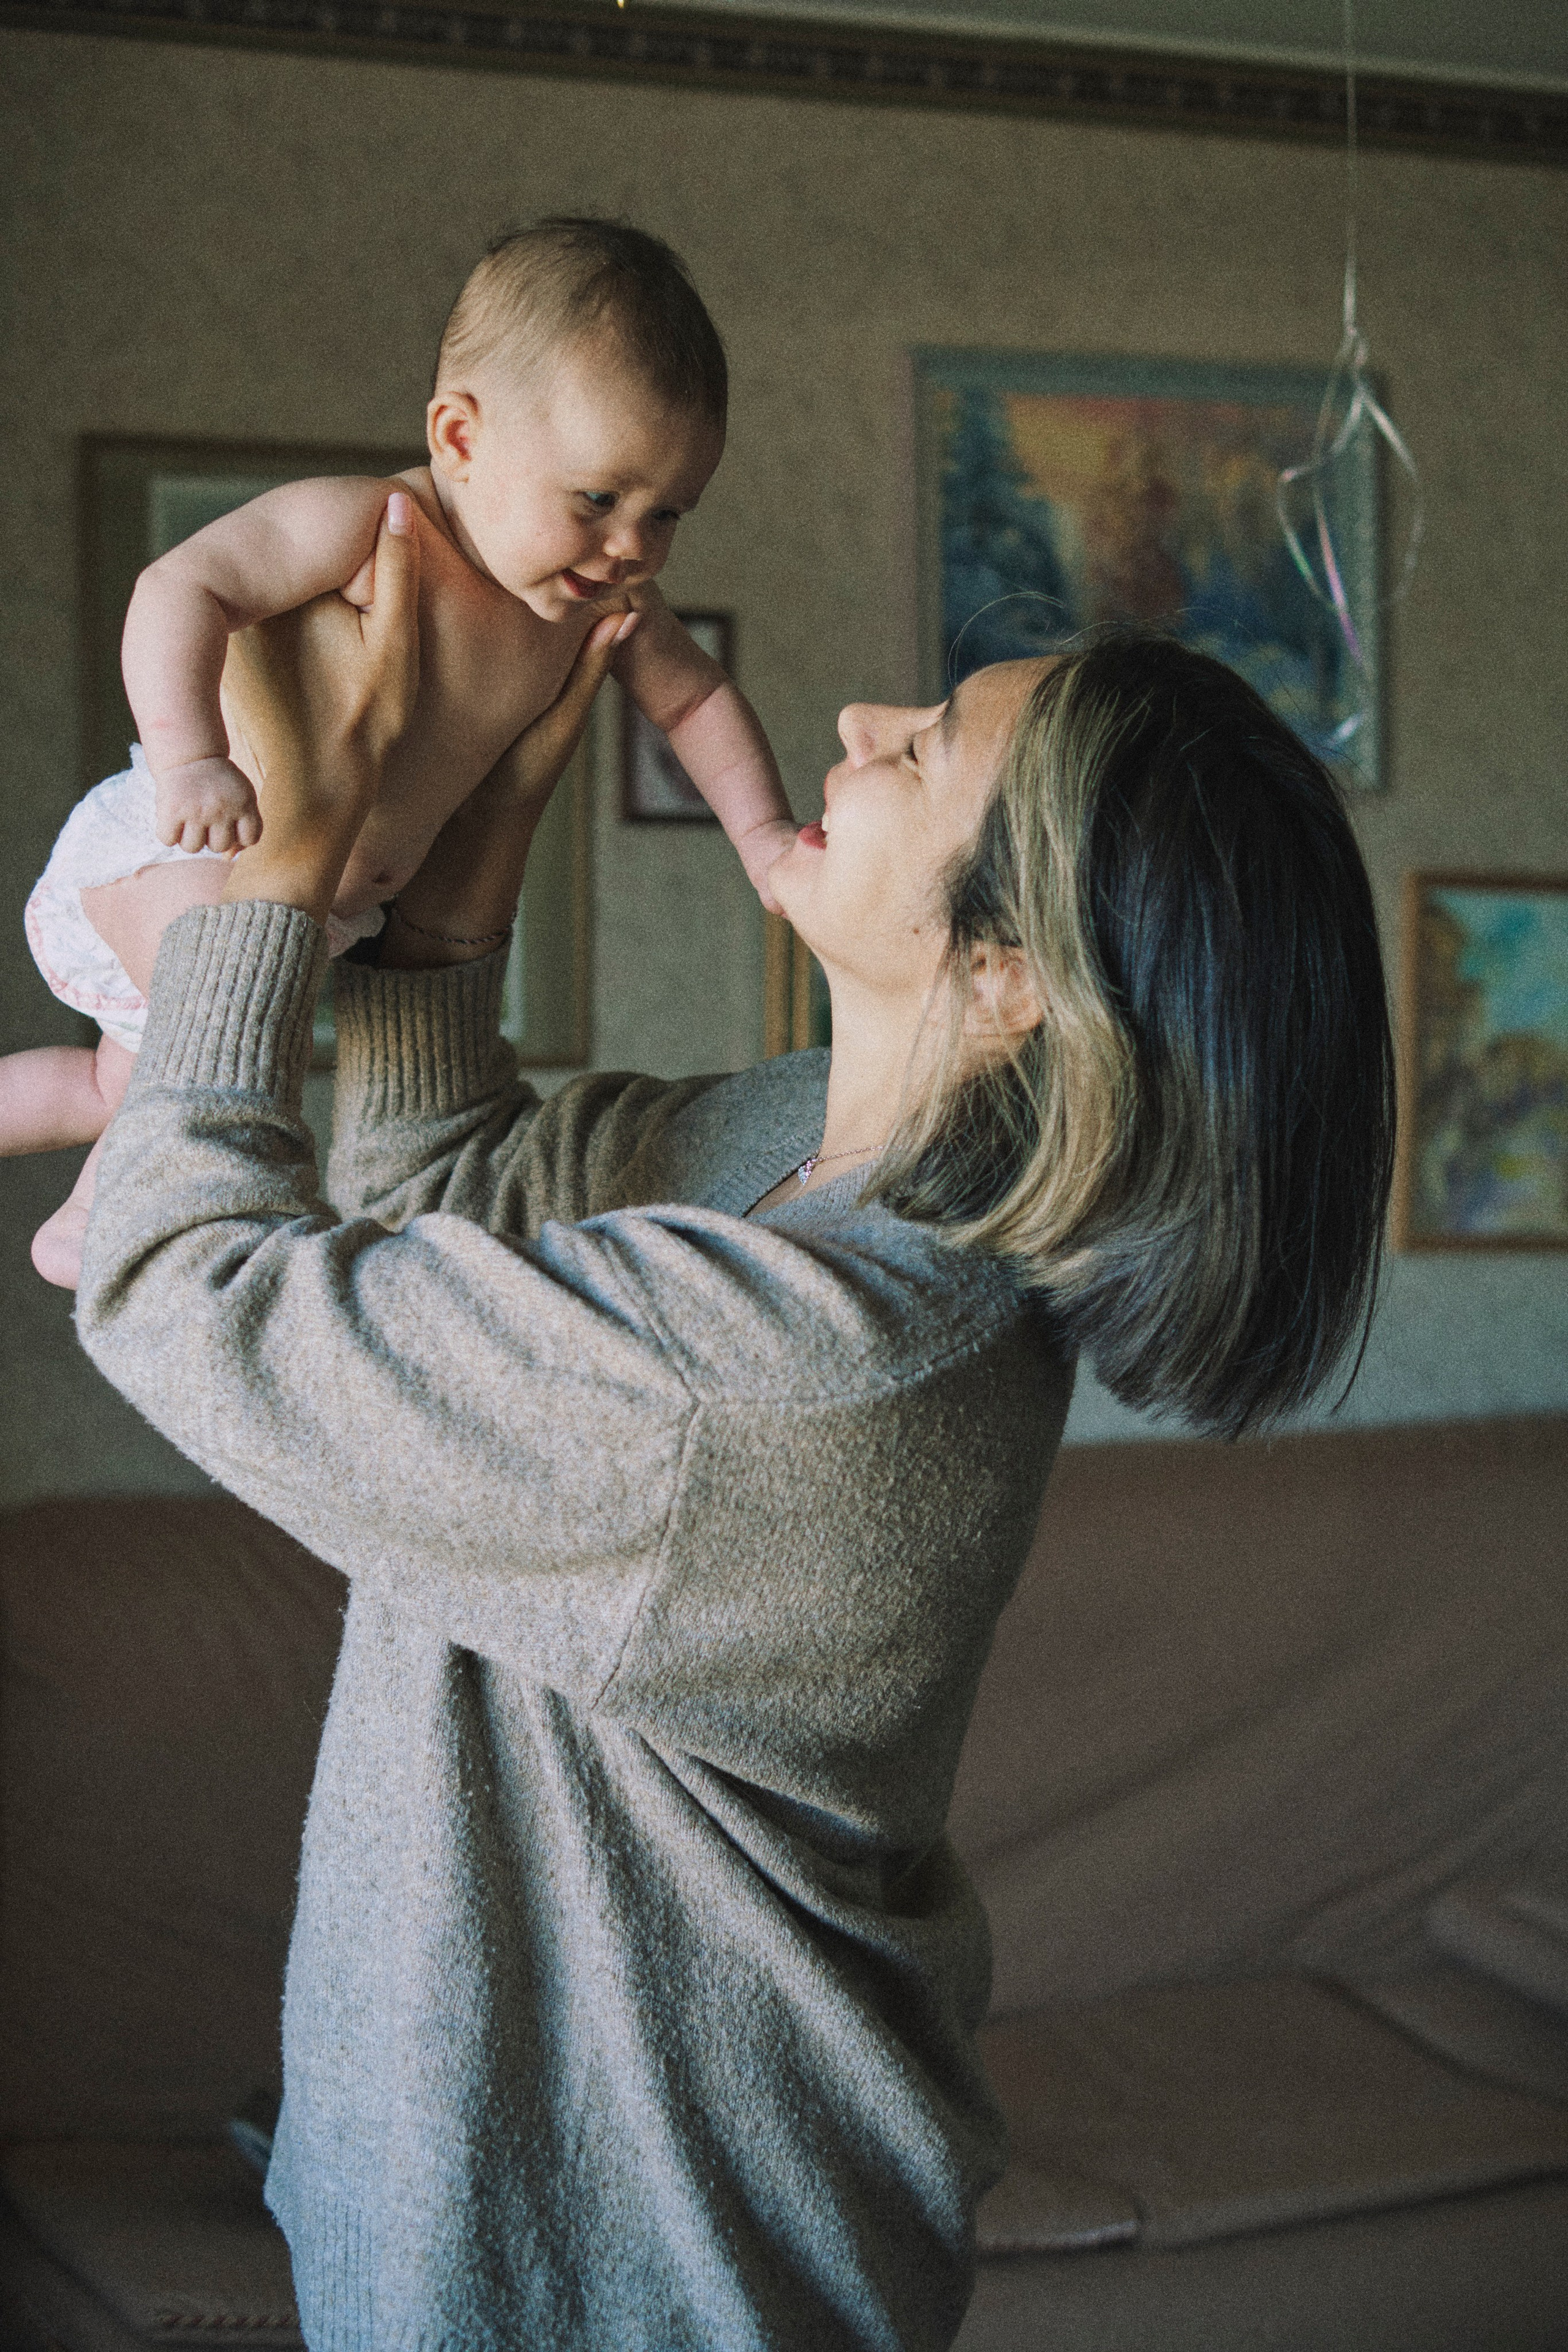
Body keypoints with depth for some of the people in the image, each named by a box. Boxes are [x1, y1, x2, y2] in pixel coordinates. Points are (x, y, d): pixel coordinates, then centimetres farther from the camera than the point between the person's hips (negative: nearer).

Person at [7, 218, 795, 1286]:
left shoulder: (606, 603, -4)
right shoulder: (361, 529, -26)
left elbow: (697, 695, 10)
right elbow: (182, 590, -30)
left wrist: (762, 828, -3)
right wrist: (195, 762, -42)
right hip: (178, 853, -8)